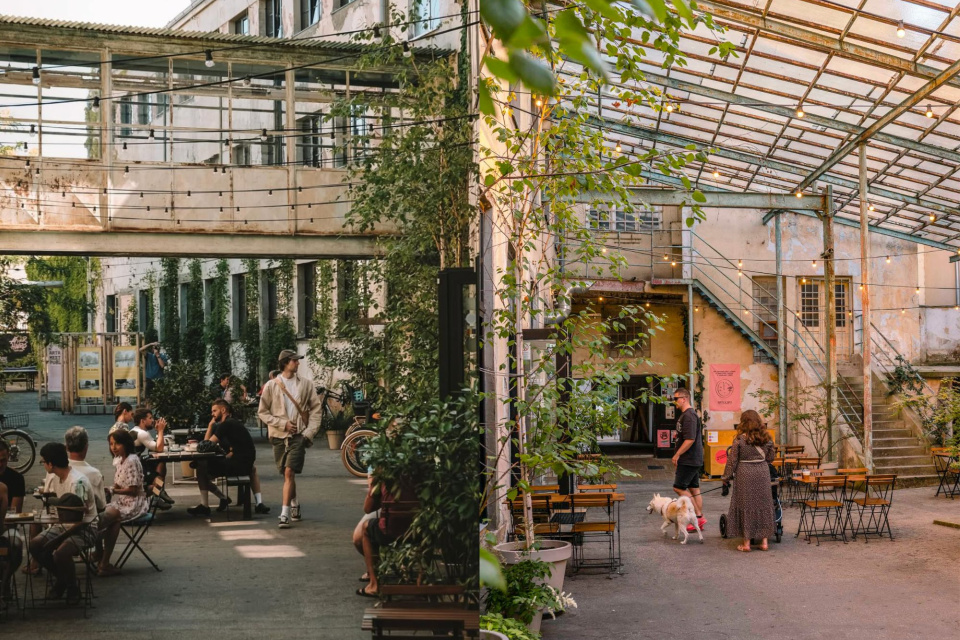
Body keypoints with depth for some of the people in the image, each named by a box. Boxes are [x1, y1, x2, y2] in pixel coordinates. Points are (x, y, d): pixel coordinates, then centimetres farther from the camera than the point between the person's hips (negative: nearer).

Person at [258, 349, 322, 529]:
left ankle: (285, 514, -15)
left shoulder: (306, 384, 3)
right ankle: (294, 505, 33)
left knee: (289, 472, -14)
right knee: (287, 474, 11)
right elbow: (262, 412, 2)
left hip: (298, 435, -2)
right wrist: (283, 424, -8)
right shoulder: (271, 385, 1)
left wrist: (310, 432, -6)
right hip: (279, 435, 2)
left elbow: (315, 409, 4)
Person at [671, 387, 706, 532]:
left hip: (689, 459, -10)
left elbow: (690, 439, -24)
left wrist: (677, 455, -20)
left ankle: (698, 516, -3)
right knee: (693, 489, 12)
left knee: (679, 487, -7)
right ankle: (699, 519, 16)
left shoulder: (689, 416, -18)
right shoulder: (686, 414, 15)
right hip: (694, 459, 10)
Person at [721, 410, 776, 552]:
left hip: (745, 475, -3)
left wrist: (727, 477, 4)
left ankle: (746, 543, 7)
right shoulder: (766, 439, 2)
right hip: (762, 473, 3)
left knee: (745, 506, 4)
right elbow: (770, 458, 10)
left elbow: (732, 460, -6)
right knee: (763, 504, 11)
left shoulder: (740, 440, -9)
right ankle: (764, 541, 14)